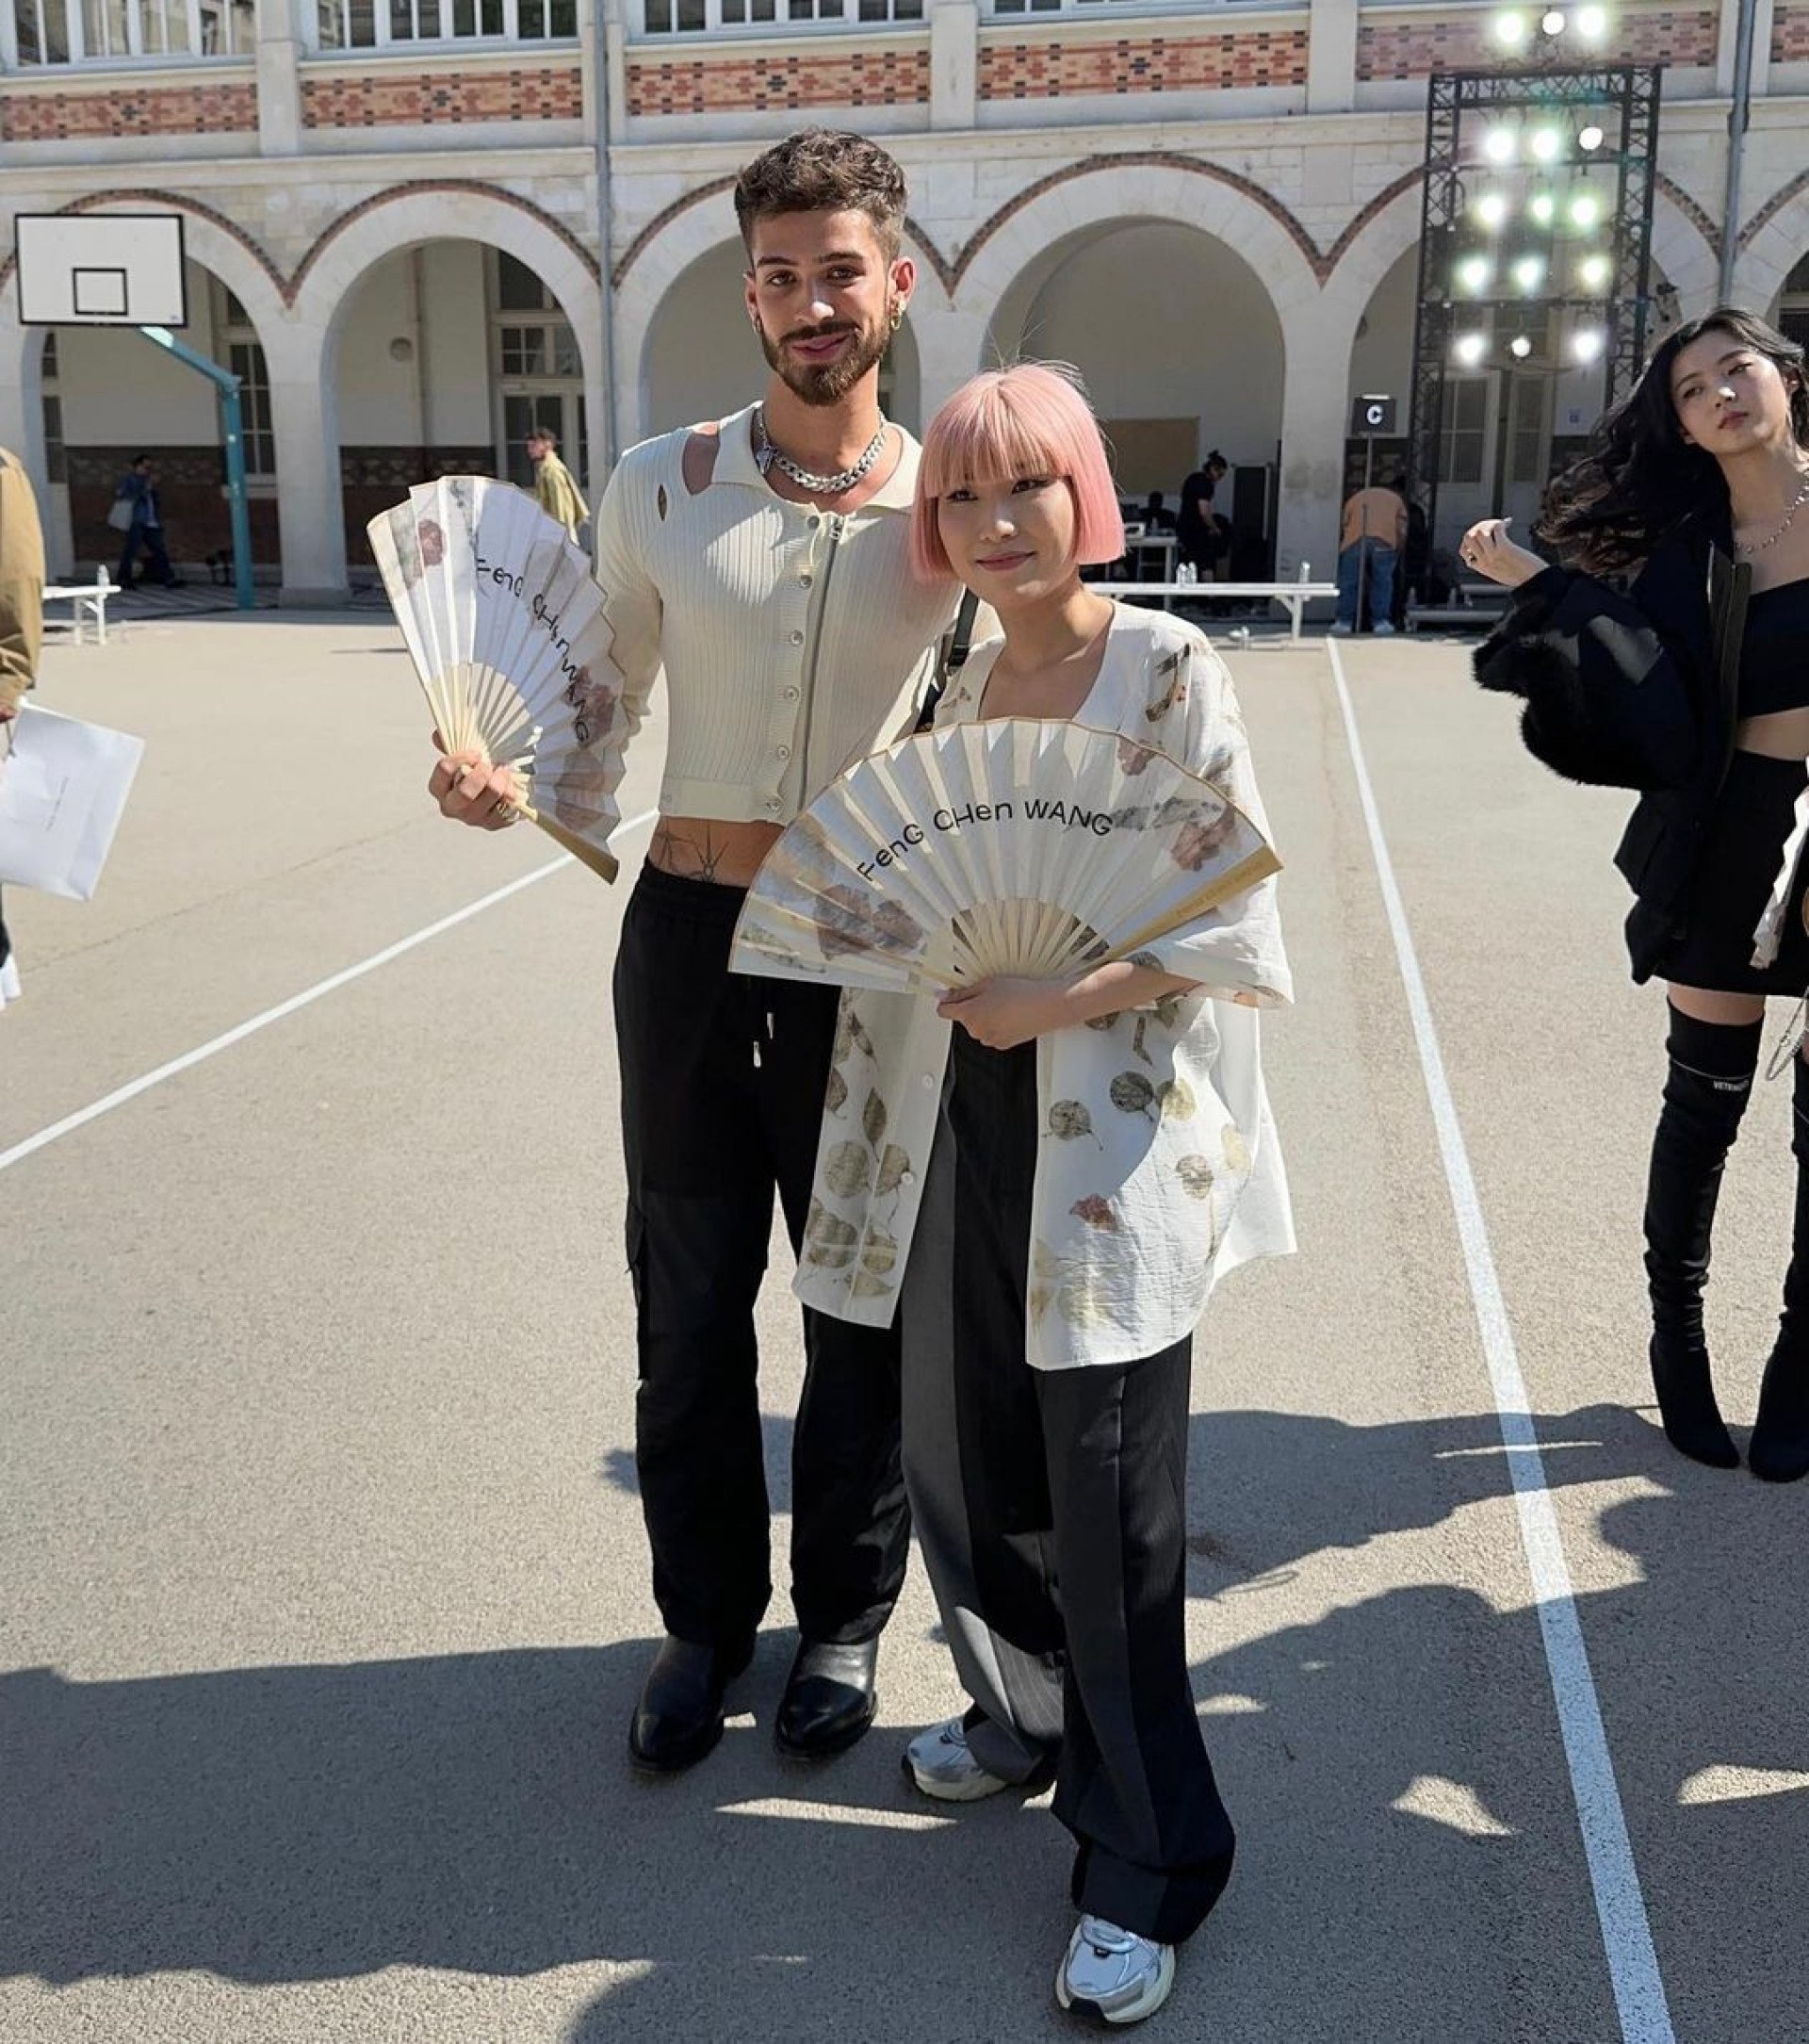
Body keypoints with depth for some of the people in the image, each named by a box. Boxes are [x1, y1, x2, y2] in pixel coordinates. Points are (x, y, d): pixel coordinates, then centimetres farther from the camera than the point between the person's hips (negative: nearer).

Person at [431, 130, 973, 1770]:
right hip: (689, 938, 1)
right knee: (689, 1308, 13)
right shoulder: (659, 488, 0)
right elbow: (604, 696, 6)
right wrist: (505, 777, -14)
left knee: (862, 1308, 12)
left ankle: (845, 1614, 34)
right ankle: (706, 1616, 34)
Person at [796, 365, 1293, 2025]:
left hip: (1113, 1134, -6)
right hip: (964, 1123, 6)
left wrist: (1056, 999, -21)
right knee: (956, 1453, 14)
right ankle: (1030, 1717, 42)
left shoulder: (1170, 669, -7)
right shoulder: (963, 691, 12)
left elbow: (1233, 919, -12)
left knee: (1108, 1500, 0)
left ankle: (1149, 1860, 19)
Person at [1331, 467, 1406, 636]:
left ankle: (1344, 622, 4)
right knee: (1382, 581, 9)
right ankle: (1381, 622, 7)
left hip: (1355, 539, 0)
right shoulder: (1396, 499, 31)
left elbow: (1346, 527, 23)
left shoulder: (1355, 498, 33)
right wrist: (1397, 553, 29)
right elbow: (1402, 530, 19)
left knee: (1348, 581, 6)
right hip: (1384, 540, 0)